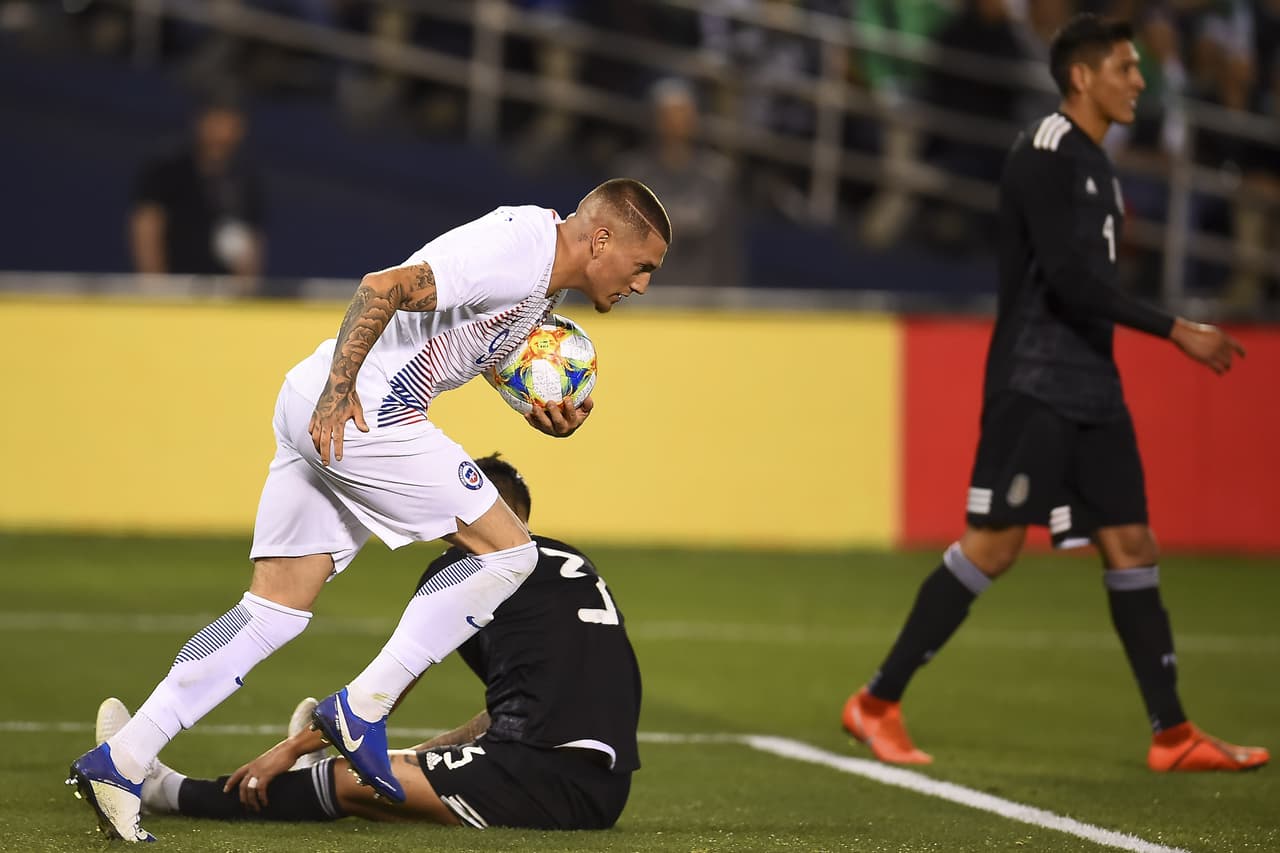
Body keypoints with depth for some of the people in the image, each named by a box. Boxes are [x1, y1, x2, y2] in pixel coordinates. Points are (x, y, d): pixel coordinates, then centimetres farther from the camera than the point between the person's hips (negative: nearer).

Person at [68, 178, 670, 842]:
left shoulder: (544, 268, 17)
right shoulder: (517, 254, -15)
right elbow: (383, 287, -23)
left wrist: (545, 412, 13)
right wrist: (339, 387, -25)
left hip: (317, 412, 10)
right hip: (350, 412, -10)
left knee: (277, 608, 6)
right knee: (507, 551, -4)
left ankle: (121, 760, 0)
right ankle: (362, 711, -4)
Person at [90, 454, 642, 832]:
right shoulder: (575, 567, 23)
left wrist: (292, 749, 16)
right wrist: (429, 752, 33)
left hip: (542, 780, -7)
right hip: (605, 791, 7)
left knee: (350, 783, 6)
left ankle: (163, 792, 17)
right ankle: (321, 768, 60)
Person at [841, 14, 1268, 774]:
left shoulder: (1094, 165, 17)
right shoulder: (1046, 155, -13)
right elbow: (1070, 281, -21)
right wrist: (1177, 332, -19)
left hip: (1090, 391, 9)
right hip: (1036, 387, -9)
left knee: (1132, 548, 5)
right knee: (992, 547, -8)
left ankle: (1173, 735, 7)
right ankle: (877, 704, 1)